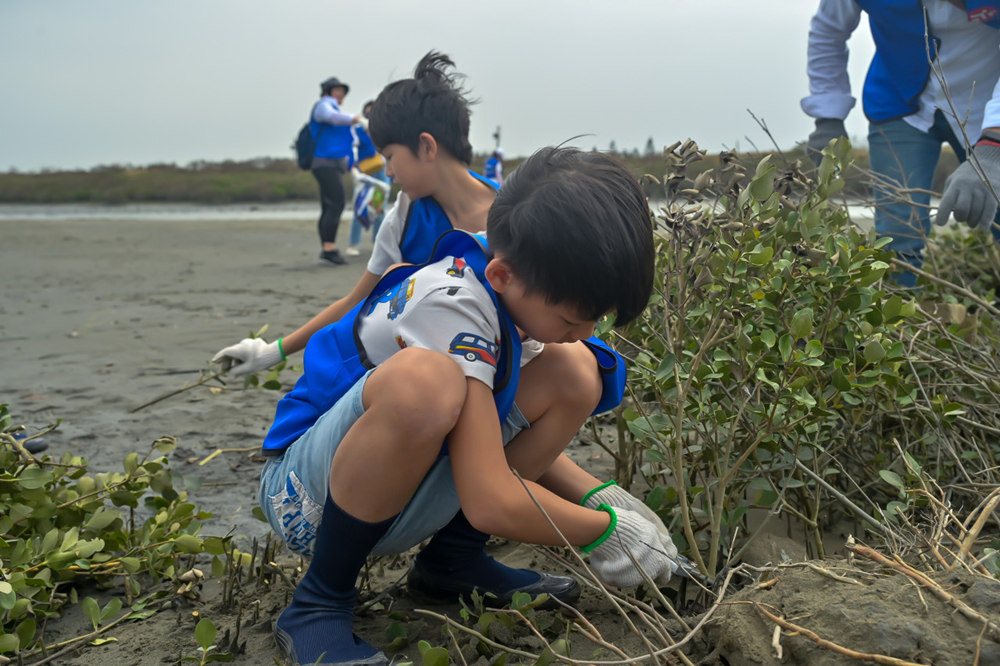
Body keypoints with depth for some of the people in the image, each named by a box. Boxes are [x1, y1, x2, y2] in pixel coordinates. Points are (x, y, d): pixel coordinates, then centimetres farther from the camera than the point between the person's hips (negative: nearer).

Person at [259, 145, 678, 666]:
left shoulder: (509, 286, -3)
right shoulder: (452, 304, -27)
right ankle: (319, 604, -18)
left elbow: (512, 434, 13)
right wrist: (607, 531, -17)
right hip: (306, 495, -7)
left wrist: (598, 496, -1)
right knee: (423, 378, -40)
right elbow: (491, 504, -32)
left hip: (390, 498, 8)